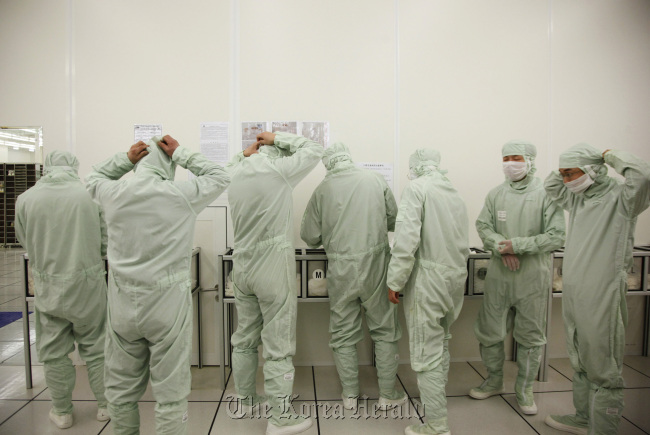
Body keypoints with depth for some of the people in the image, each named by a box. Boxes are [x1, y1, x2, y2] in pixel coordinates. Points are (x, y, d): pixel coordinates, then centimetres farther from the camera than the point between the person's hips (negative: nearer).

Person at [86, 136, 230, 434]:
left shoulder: (113, 194, -2)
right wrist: (181, 154, 3)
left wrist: (125, 158, 8)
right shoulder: (181, 195, -11)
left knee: (121, 388, 21)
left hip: (122, 305, 4)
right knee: (170, 393, 8)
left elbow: (94, 177, 22)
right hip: (168, 304, -4)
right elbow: (220, 177, 4)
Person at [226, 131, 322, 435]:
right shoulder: (278, 170, -13)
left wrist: (244, 153, 14)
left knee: (244, 338, 19)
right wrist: (278, 138, 6)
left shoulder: (234, 173, 3)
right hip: (273, 265, -6)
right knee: (277, 344, 2)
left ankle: (244, 399, 37)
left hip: (242, 266, 7)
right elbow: (313, 150, 1)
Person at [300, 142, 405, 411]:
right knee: (384, 330, 15)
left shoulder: (322, 189, -3)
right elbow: (394, 221, 10)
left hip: (341, 269, 0)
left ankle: (350, 395, 25)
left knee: (343, 334, 14)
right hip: (375, 264, 1)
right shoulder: (376, 180, 0)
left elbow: (310, 237, 1)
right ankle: (387, 395, 24)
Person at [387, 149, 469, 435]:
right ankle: (437, 397, 42)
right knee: (441, 342, 24)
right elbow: (464, 245, 15)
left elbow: (406, 240, -19)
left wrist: (395, 281, -12)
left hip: (428, 280, -8)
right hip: (455, 279, 8)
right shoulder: (456, 195, 13)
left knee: (426, 352, 1)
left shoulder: (416, 188, -10)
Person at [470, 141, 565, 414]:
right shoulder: (495, 194, 5)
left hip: (533, 275, -3)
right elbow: (483, 227, 4)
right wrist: (502, 248, -14)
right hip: (498, 273, 3)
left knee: (531, 336, 10)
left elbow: (556, 236, -9)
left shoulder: (546, 194, -7)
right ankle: (494, 381, 33)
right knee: (489, 331, 10)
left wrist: (518, 245, -17)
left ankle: (525, 389, 30)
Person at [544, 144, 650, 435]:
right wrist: (565, 169, 12)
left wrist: (613, 157, -13)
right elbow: (551, 186, 30)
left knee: (604, 370, 1)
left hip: (602, 298, -8)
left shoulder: (619, 197, -10)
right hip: (573, 295, 8)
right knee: (581, 364, 21)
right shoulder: (578, 198, 13)